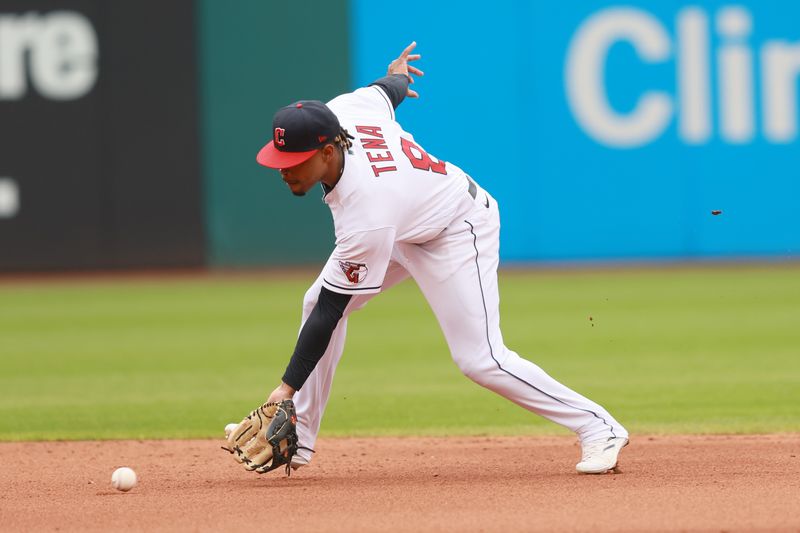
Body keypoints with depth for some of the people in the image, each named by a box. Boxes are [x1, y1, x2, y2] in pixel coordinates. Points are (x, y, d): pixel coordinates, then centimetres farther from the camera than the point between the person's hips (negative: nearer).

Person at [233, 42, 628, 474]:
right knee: (316, 301, 2)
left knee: (479, 360, -17)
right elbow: (387, 89, 0)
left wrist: (287, 386, -29)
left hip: (459, 231, -9)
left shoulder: (365, 217, -41)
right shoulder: (343, 110, -24)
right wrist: (398, 77, 26)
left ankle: (599, 428, -6)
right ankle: (297, 440, 10)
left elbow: (332, 310, -33)